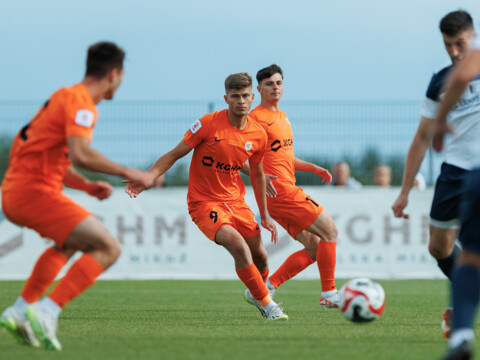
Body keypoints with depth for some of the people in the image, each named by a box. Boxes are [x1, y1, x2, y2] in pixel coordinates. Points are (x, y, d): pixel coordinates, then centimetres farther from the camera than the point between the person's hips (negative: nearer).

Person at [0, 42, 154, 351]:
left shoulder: (68, 97, 20)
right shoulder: (81, 102, -11)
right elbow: (80, 154, -27)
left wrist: (86, 186, 17)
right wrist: (127, 173, -18)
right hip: (34, 190, -10)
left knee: (71, 241, 34)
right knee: (108, 248, -10)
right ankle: (45, 314, -18)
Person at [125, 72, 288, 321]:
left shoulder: (258, 135, 0)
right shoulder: (208, 124, -16)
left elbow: (257, 174, 15)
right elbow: (174, 154, -9)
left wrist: (264, 216, 19)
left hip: (235, 201, 6)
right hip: (203, 202, -5)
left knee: (259, 255, 8)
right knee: (238, 246, -25)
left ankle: (259, 290, 43)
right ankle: (267, 305, -11)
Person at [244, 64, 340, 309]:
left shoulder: (282, 116, 21)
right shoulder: (257, 118, -8)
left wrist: (313, 168, 19)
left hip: (287, 190, 9)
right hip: (280, 190, -9)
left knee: (314, 248, 7)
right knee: (329, 230, -8)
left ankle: (263, 289, 5)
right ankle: (329, 294, -4)